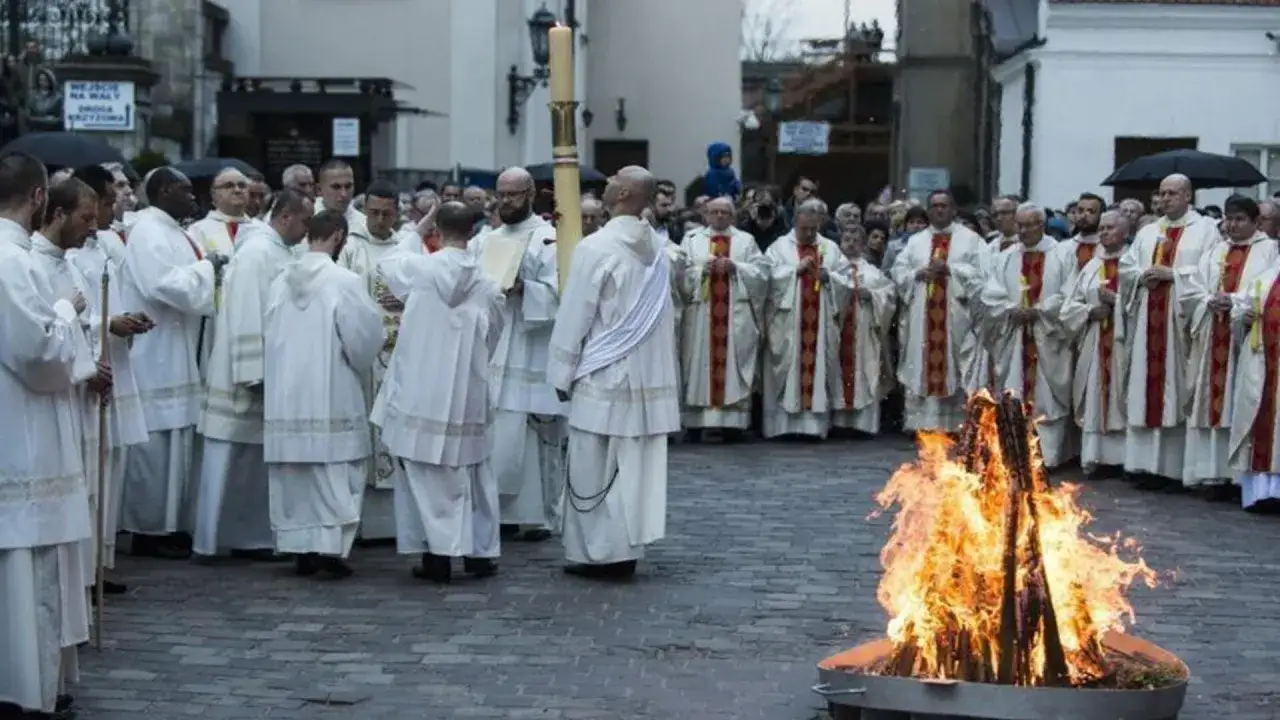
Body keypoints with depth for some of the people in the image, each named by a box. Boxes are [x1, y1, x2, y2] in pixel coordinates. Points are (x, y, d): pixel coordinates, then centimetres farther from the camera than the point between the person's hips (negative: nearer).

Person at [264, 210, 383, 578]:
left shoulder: (281, 281, 1)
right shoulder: (345, 282, -13)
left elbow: (269, 335, 9)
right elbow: (364, 339, -9)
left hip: (285, 394, 5)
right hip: (331, 394, -5)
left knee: (293, 470, 10)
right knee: (337, 470, 1)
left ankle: (300, 547, 14)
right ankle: (332, 546, -5)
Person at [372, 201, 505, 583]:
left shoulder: (421, 269, -8)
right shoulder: (488, 286, -3)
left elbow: (387, 263, 15)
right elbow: (491, 340, 8)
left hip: (421, 392, -2)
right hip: (468, 394, 2)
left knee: (428, 475, 3)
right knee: (472, 472, 13)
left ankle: (436, 554, 1)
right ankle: (480, 549, 17)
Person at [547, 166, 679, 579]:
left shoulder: (595, 248, -15)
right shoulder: (656, 248, 6)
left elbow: (574, 316, -11)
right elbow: (661, 313, 11)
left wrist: (562, 373, -4)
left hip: (604, 373, -7)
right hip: (646, 371, 7)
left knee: (595, 468, 1)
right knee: (635, 465, 8)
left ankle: (599, 553, 3)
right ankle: (625, 549, 12)